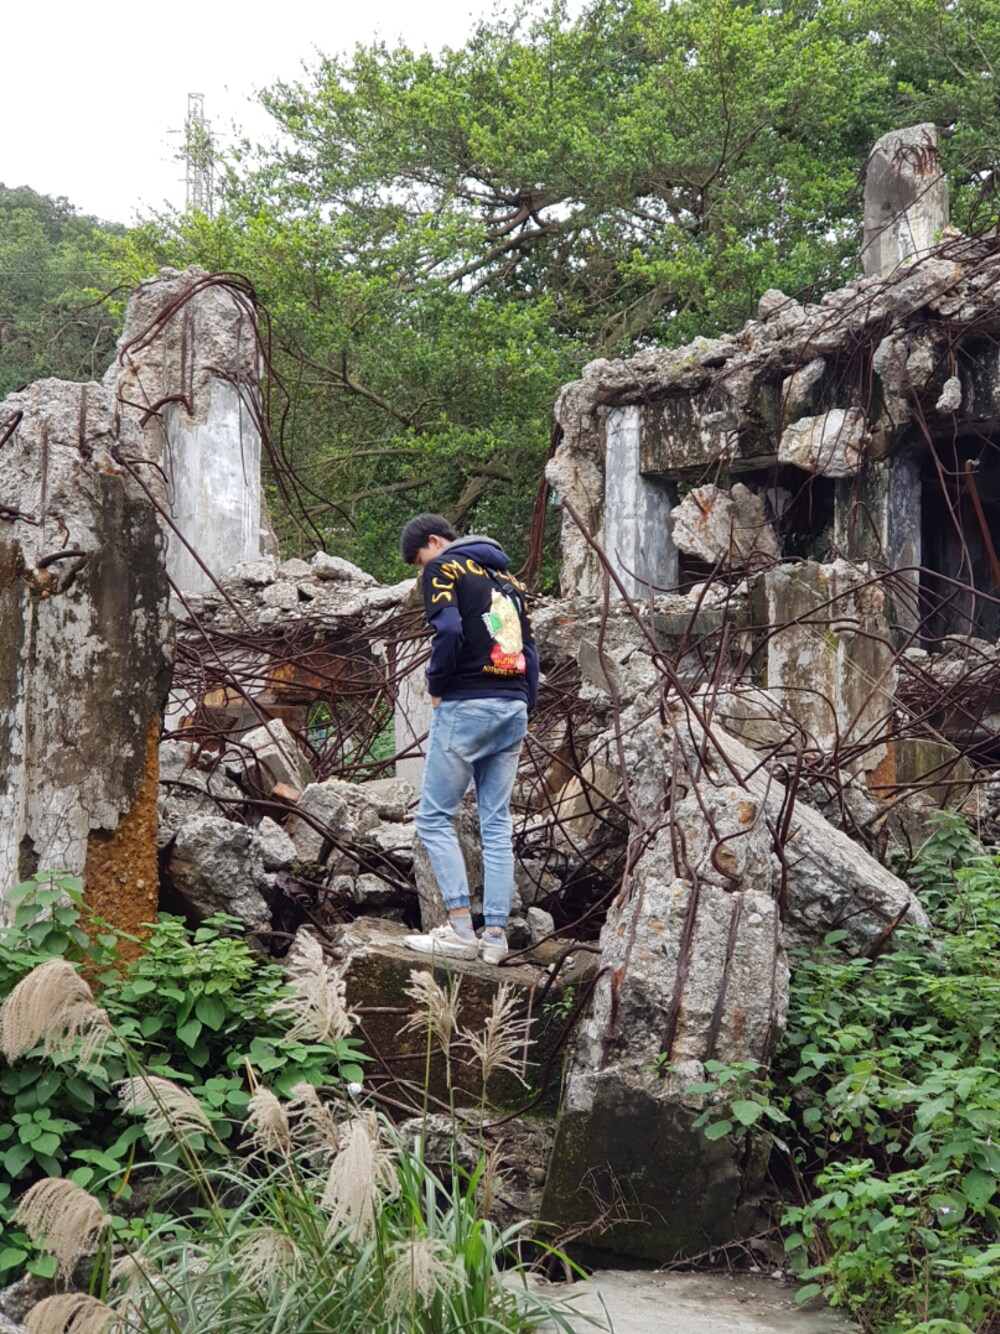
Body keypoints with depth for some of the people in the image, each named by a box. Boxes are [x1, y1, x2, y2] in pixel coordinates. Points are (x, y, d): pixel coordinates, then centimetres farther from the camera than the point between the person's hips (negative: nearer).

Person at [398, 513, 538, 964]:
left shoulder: (444, 569, -1)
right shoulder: (507, 577, 20)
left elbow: (449, 629, -19)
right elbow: (530, 648, 16)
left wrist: (437, 687, -6)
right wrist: (525, 709, 15)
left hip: (466, 707, -7)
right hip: (513, 708, 7)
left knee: (435, 817, 1)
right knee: (497, 824, 8)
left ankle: (461, 929, -5)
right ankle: (496, 935, 6)